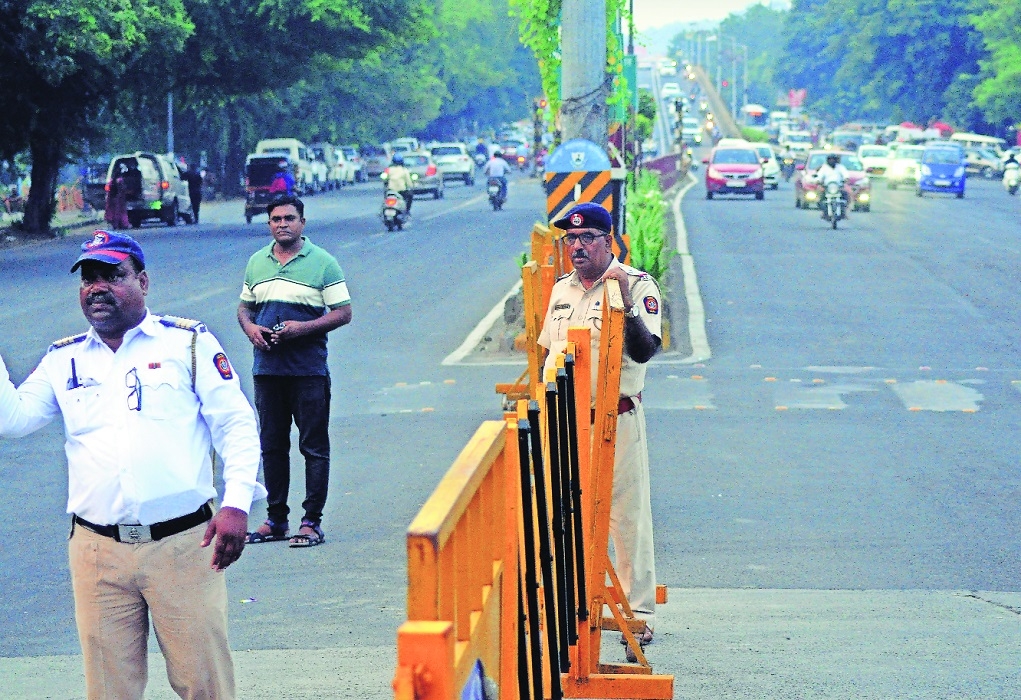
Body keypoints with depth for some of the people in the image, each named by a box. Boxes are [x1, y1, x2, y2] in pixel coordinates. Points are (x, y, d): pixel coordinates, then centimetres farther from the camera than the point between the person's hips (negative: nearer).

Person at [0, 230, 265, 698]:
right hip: (97, 551, 3)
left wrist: (236, 503, -10)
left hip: (183, 544, -2)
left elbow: (236, 425, 2)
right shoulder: (63, 360, 14)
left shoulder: (188, 342, 5)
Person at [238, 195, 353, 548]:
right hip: (267, 369, 5)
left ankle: (312, 522, 2)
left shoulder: (322, 262, -2)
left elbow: (343, 313, -4)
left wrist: (302, 328, -17)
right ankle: (275, 519, 18)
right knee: (271, 445, 10)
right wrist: (250, 328, -3)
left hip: (308, 369, -5)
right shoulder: (256, 262, 12)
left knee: (314, 446, -2)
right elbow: (244, 306, 20)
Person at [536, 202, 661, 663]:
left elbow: (644, 351, -19)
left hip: (616, 420, -6)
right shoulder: (561, 289, 13)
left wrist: (627, 303, -30)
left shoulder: (638, 285, -6)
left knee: (627, 517, -2)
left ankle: (639, 613, 6)